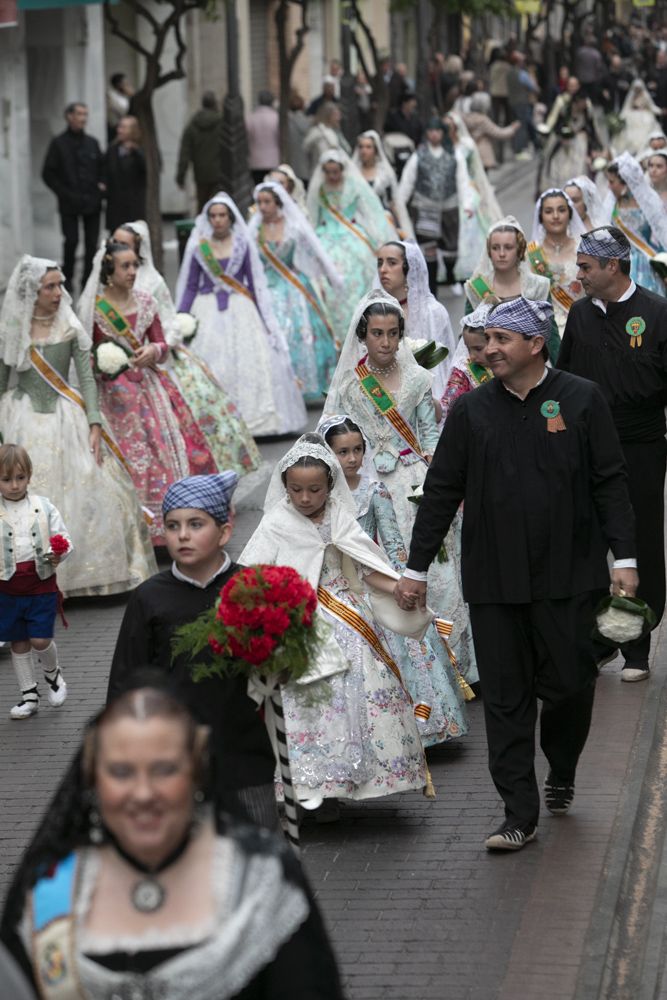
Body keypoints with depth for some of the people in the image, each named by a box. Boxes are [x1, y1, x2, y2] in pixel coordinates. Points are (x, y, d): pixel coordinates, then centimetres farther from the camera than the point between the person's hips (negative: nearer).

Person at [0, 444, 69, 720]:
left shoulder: (44, 507, -2)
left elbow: (64, 539, 2)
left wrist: (58, 554, -18)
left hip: (41, 586, -1)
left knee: (40, 640, -5)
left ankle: (52, 673, 26)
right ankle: (29, 695, 23)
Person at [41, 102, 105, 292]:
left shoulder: (92, 143, 12)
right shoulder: (58, 143, -1)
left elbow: (102, 167, 22)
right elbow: (48, 174, -1)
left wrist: (101, 184, 4)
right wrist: (64, 193, -8)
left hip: (92, 201, 4)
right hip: (70, 203, -4)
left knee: (91, 243, 2)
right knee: (71, 241, -7)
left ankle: (88, 281, 9)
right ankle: (67, 278, 11)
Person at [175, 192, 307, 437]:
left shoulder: (243, 244, 3)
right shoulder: (198, 247, 3)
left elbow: (256, 283, 6)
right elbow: (190, 286, 7)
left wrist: (264, 317, 2)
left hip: (240, 309, 0)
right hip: (208, 311, 0)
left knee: (248, 362, -6)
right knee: (209, 367, -4)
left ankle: (250, 420, 2)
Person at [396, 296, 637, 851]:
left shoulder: (581, 400, 1)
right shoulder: (472, 410, 7)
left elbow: (610, 482, 2)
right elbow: (441, 491, 10)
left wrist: (624, 557, -5)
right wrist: (416, 568, 8)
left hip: (567, 576, -2)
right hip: (494, 581, 2)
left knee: (569, 685, 1)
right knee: (505, 698, 0)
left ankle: (561, 776, 30)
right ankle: (520, 815, 4)